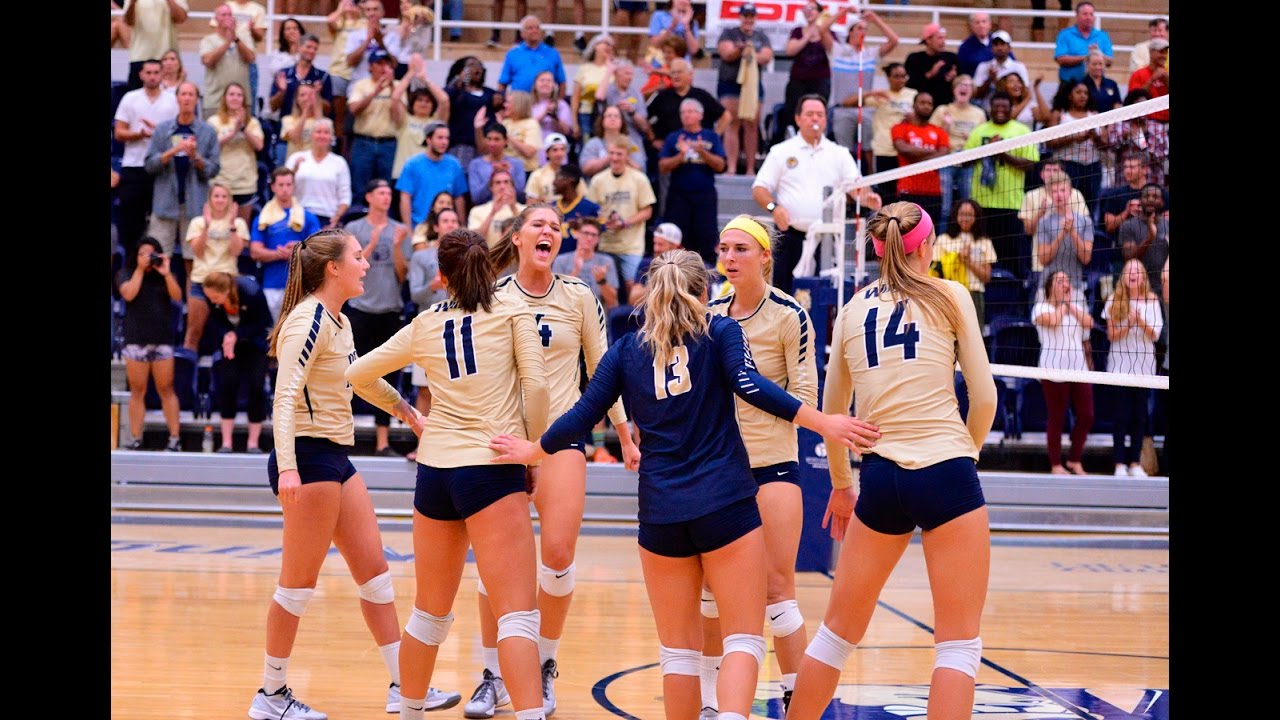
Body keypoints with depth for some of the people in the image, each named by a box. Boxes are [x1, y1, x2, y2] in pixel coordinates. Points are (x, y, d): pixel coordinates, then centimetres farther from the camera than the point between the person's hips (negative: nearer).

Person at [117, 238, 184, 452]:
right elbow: (129, 294, -11)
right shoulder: (126, 274, 7)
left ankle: (175, 439, 0)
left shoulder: (164, 276, 10)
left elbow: (177, 297, -3)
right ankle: (136, 440, 1)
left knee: (166, 390, 0)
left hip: (162, 340, 1)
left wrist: (166, 273, -12)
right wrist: (140, 269, -8)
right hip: (136, 340, -1)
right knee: (137, 391, 0)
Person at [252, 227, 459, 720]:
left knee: (373, 568, 10)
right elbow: (285, 398, -24)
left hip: (337, 459, 9)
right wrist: (287, 468, -33)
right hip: (309, 457, -9)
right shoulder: (308, 321, -16)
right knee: (300, 582, -2)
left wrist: (406, 411, 39)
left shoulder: (339, 321, 12)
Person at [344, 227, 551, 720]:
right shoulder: (512, 311, 2)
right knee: (518, 612, -11)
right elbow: (536, 387, -6)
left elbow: (357, 375, 21)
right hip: (491, 470, -5)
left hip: (434, 471, 5)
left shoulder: (425, 326, 13)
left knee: (431, 610, 19)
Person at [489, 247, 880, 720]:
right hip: (725, 504, -2)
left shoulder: (626, 349, 11)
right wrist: (822, 423, -17)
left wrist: (533, 450, 27)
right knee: (743, 639, -3)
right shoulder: (720, 331, 5)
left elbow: (582, 417, 10)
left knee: (678, 649, 12)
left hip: (660, 512, 3)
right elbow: (750, 386, -13)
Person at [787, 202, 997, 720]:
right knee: (959, 644, 1)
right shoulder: (950, 297, 2)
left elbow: (832, 412, 19)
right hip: (947, 474, -4)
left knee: (839, 632, 17)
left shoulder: (852, 310, 12)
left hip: (881, 478, 4)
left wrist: (841, 483, 32)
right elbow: (984, 397, 1)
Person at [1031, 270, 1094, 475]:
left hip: (1079, 369, 6)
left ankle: (1075, 460, 17)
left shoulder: (1077, 307, 17)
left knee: (1086, 416, 2)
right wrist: (1062, 304, -4)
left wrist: (1070, 304, 1)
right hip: (1054, 370, -5)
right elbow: (1053, 320, -21)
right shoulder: (1041, 308, -1)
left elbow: (1089, 322, 0)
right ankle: (1056, 465, 8)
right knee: (1056, 419, 0)